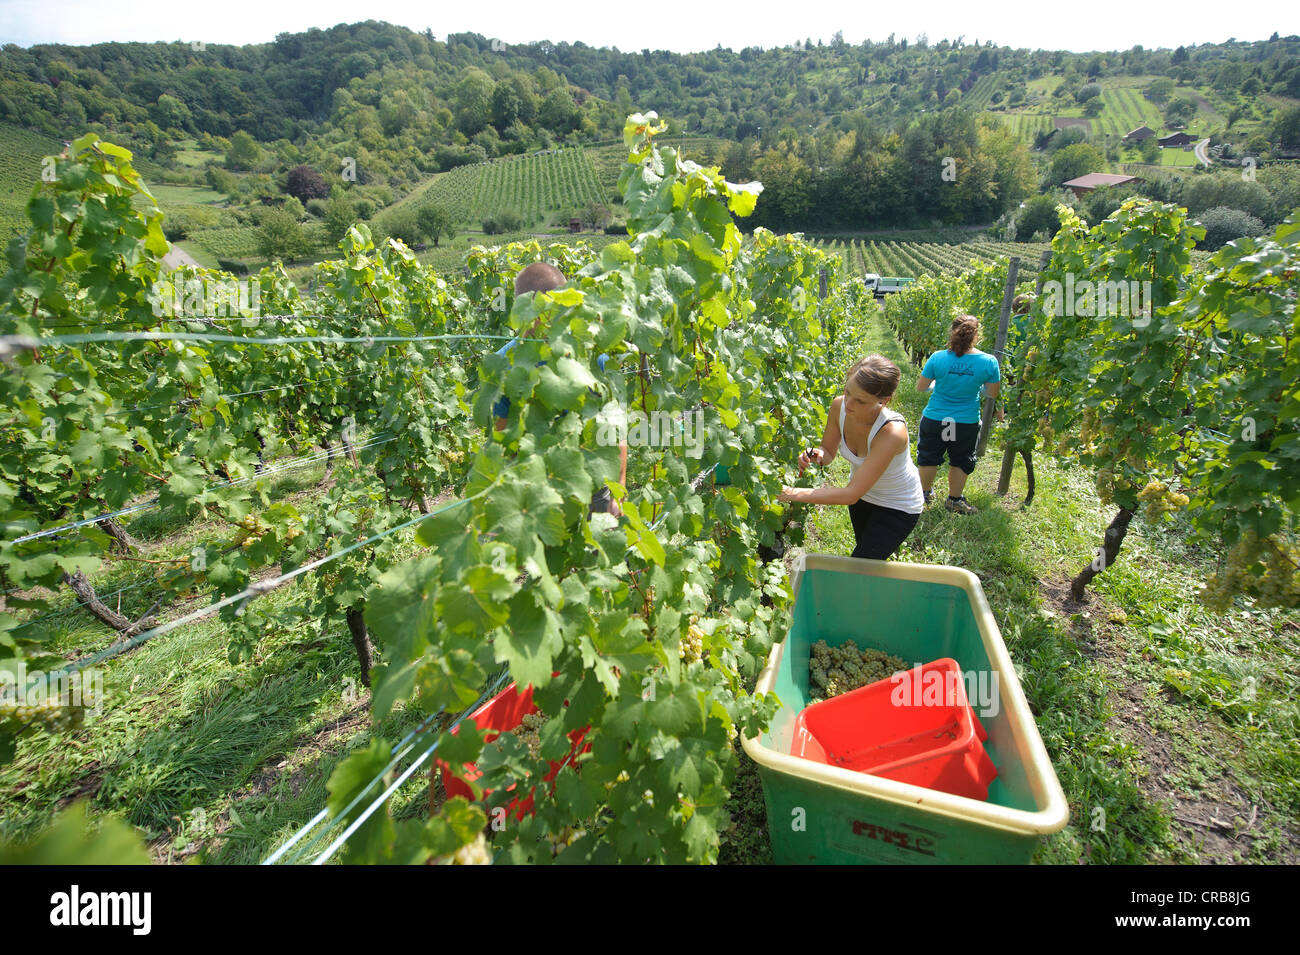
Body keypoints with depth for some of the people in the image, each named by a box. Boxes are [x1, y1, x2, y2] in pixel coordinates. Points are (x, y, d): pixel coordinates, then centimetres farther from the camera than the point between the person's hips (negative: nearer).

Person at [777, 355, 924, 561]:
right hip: (862, 496, 6)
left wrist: (793, 493, -45)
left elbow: (852, 494, -41)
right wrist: (818, 455, -31)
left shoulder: (892, 431, -40)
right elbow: (829, 451, -6)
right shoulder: (839, 406, -23)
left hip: (898, 507, -5)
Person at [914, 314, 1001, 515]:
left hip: (934, 419, -1)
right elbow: (992, 394, -3)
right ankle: (955, 499, 35)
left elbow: (920, 387, -5)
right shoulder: (989, 361, -13)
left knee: (928, 458, 19)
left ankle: (924, 493, 37)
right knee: (961, 461, 21)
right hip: (967, 423, 1)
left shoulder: (938, 358, -16)